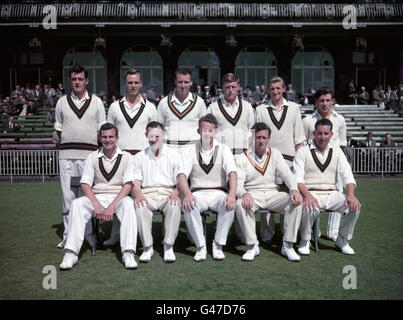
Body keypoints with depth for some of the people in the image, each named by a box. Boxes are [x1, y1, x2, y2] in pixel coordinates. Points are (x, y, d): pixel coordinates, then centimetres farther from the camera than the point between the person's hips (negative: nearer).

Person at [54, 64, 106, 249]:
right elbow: (59, 128, 16)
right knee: (67, 194, 2)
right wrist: (69, 141, 5)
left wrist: (89, 143, -2)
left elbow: (102, 129, 9)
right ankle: (68, 235, 10)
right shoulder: (62, 102, 13)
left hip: (89, 153, -1)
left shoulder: (96, 102, 9)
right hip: (66, 154, 2)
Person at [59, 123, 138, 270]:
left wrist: (111, 206, -18)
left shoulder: (126, 157, 3)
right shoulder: (93, 157, 8)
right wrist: (97, 205, -15)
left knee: (128, 203, -35)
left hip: (118, 197, -2)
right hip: (96, 197, 2)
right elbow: (85, 185, 2)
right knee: (76, 204, -27)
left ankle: (128, 254, -39)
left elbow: (128, 185, -6)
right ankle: (70, 254, -28)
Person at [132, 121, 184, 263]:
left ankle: (169, 247, -22)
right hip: (147, 194, 1)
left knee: (175, 206, -35)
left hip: (168, 193, -1)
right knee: (140, 207, -33)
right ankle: (147, 247, -20)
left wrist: (175, 193, -17)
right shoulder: (140, 157, 15)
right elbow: (135, 182, 8)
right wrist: (138, 194, -15)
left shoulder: (174, 155, 11)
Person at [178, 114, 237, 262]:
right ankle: (200, 246, -16)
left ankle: (218, 245, -16)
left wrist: (232, 194, -27)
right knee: (188, 206, -32)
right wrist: (187, 194, -25)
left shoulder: (223, 149, 9)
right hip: (198, 193, 0)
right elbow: (182, 175, -3)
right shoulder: (191, 150, 9)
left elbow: (232, 172, -7)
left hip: (218, 192, 0)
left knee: (229, 205, -32)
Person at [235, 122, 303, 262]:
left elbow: (286, 174, 1)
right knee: (241, 204, -35)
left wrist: (294, 189, -20)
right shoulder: (242, 158, 3)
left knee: (296, 201, -23)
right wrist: (244, 194, -31)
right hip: (252, 194, -2)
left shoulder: (275, 154, 13)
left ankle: (287, 245, -15)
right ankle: (252, 246, -18)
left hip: (272, 193, 3)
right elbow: (237, 183, -7)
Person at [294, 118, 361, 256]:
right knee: (310, 208, -36)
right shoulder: (303, 152, 3)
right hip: (310, 193, -3)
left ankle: (342, 239, 4)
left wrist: (351, 194, -15)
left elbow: (347, 176, 6)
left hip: (332, 194, 4)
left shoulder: (337, 152, 14)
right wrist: (307, 195, -26)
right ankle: (305, 240, -7)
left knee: (354, 206, -23)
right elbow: (298, 179, -6)